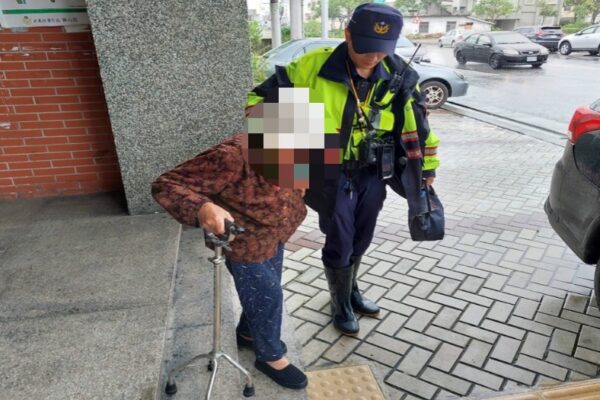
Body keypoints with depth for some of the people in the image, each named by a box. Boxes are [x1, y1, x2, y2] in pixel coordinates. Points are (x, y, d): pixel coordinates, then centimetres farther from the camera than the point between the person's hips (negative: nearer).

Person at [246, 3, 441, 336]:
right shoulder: (316, 66, -18)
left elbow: (416, 121, 6)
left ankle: (351, 290, 46)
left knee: (361, 239, 19)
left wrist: (427, 166, 11)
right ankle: (341, 304, 33)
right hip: (333, 174, -4)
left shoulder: (398, 75, -7)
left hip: (373, 173, 4)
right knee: (340, 243, 6)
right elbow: (265, 95, -10)